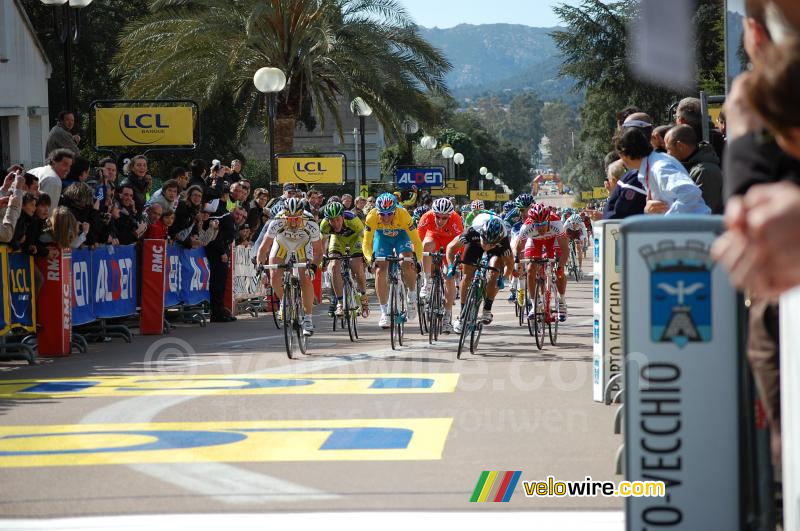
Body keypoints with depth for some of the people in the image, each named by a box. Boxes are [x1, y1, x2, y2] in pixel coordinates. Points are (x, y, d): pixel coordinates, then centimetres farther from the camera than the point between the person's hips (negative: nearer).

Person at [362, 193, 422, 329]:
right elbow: (366, 243, -27)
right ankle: (384, 312, -1)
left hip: (401, 235, -1)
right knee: (380, 271, -12)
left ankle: (412, 296, 2)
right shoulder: (372, 217, -33)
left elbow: (416, 241, -30)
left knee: (407, 264, -25)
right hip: (382, 236, 1)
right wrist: (371, 258, -45)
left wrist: (417, 261, -40)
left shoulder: (403, 215, -37)